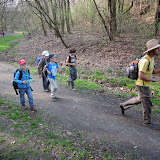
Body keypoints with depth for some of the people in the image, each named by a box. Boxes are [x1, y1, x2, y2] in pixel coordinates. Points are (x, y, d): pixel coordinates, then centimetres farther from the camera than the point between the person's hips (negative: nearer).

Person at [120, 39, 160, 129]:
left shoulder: (151, 58, 5)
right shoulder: (145, 61, -26)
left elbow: (152, 71, 16)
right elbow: (141, 76, -28)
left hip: (145, 84, 10)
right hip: (143, 85, -10)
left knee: (140, 99, 25)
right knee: (147, 103, 3)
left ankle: (123, 106, 40)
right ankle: (147, 121, 21)